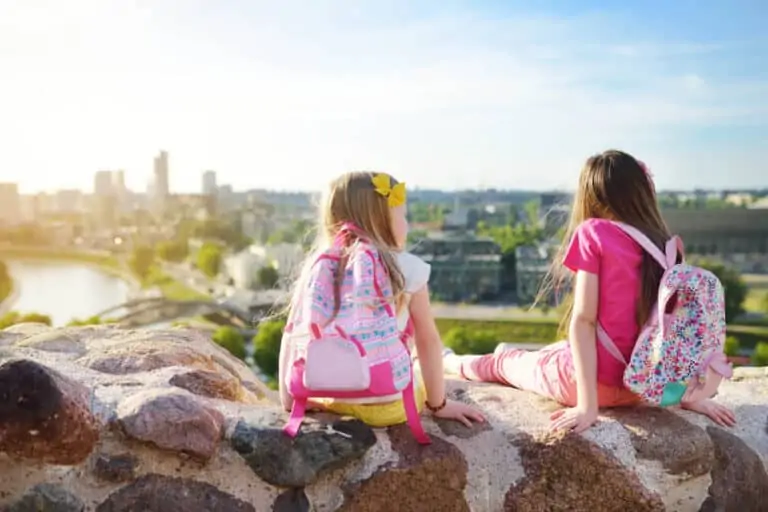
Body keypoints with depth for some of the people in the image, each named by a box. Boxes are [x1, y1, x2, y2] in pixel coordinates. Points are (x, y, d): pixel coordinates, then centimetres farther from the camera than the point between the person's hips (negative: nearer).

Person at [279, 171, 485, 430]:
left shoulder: (316, 266, -2)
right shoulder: (407, 268, -9)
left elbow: (292, 337, -2)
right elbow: (428, 341, -4)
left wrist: (289, 398, 5)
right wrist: (438, 403, 5)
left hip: (333, 400, 3)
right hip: (390, 404, -3)